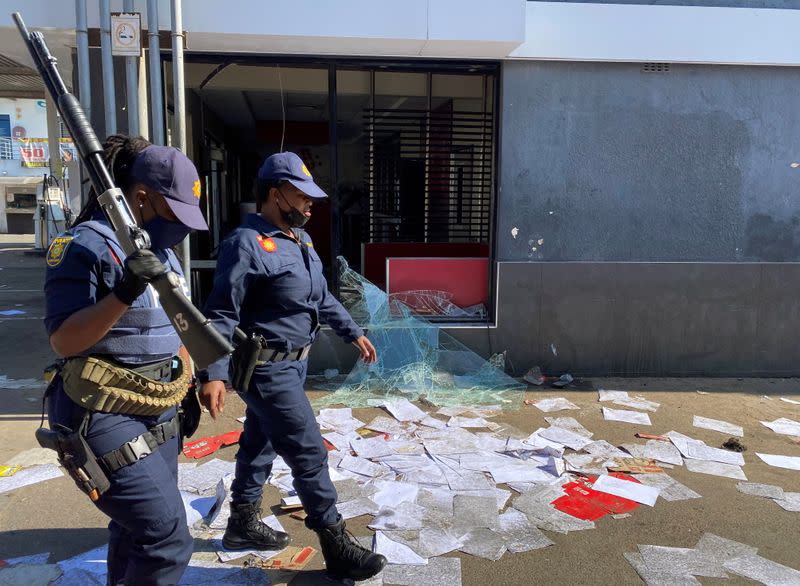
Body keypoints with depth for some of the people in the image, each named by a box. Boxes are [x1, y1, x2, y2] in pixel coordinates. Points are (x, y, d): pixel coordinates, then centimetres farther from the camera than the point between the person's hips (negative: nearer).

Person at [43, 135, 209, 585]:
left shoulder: (161, 249, 9)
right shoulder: (86, 246, -16)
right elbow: (64, 340, -21)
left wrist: (187, 386, 19)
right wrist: (123, 294, -34)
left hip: (158, 414, 8)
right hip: (106, 419, -8)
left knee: (140, 529, 20)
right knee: (169, 541, -9)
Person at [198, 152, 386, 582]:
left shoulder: (301, 239, 10)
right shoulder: (247, 244, -19)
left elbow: (322, 296, 21)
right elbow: (221, 314, -21)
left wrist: (353, 333, 23)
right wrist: (213, 373, -28)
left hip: (292, 364, 9)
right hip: (267, 368, -9)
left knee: (260, 444, 21)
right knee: (309, 453, -4)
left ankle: (243, 523, 39)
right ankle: (337, 548, 10)